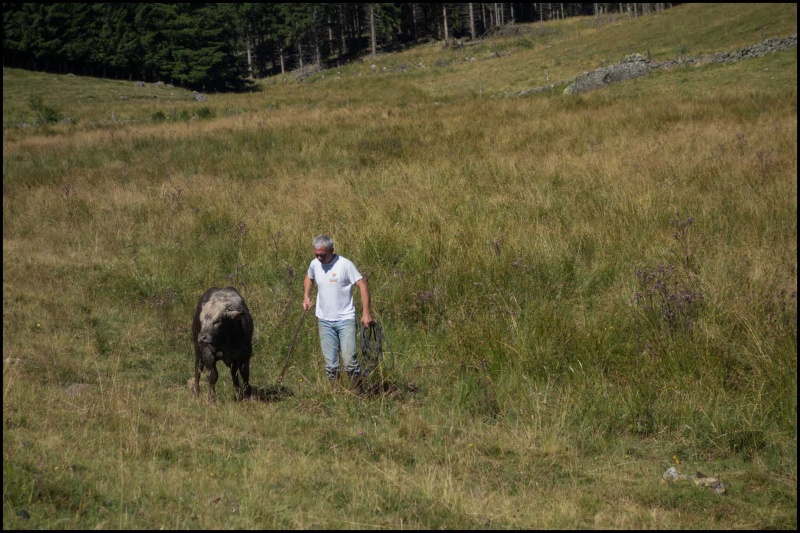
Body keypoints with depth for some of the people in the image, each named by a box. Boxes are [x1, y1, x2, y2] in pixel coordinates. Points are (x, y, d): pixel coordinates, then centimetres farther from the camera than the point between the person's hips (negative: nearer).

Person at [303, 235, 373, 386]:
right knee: (330, 365, 6)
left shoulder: (345, 264, -14)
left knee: (349, 361, -10)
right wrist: (306, 296, 9)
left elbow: (362, 285, -14)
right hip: (324, 321, 4)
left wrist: (366, 312, -19)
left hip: (345, 320, -4)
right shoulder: (314, 264, 2)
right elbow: (309, 278, 25)